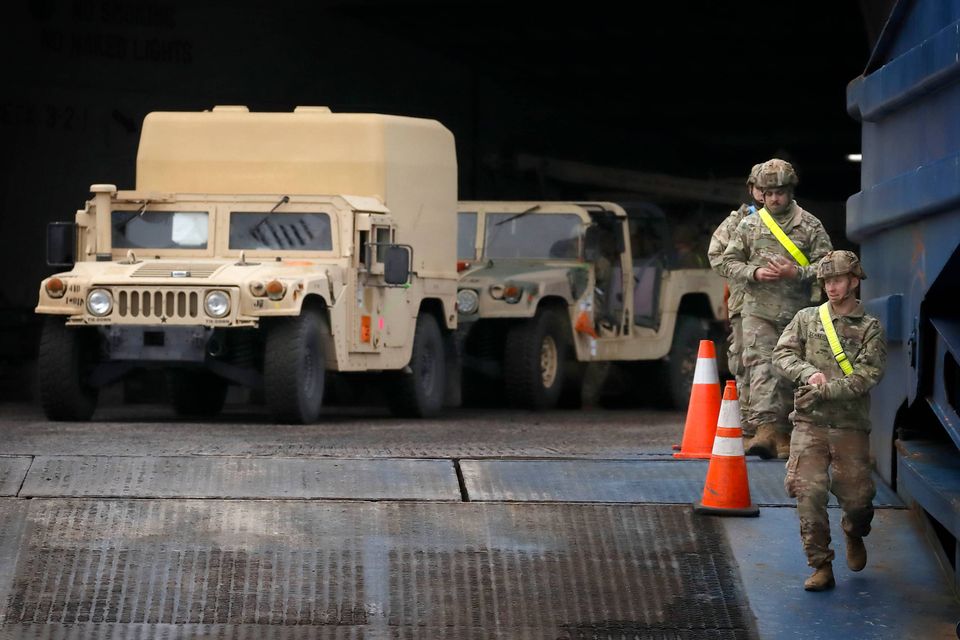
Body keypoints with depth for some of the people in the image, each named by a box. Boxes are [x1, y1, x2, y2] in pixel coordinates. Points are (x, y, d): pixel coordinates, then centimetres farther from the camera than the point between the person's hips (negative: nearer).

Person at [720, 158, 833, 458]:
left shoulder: (810, 226, 4)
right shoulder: (749, 226, 7)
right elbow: (729, 262, 9)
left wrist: (797, 273, -14)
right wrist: (754, 272, -9)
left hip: (797, 312, 0)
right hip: (759, 310, 0)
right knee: (762, 365, -16)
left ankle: (784, 434, 13)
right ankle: (766, 428, -27)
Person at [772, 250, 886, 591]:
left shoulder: (870, 328, 2)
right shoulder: (806, 319, 10)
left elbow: (866, 376, -8)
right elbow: (782, 355, 3)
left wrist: (824, 391, -15)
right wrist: (809, 374, -16)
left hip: (851, 426, -1)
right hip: (810, 423, 1)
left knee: (857, 496, 3)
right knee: (809, 493, -12)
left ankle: (854, 535, 39)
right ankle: (821, 567, -4)